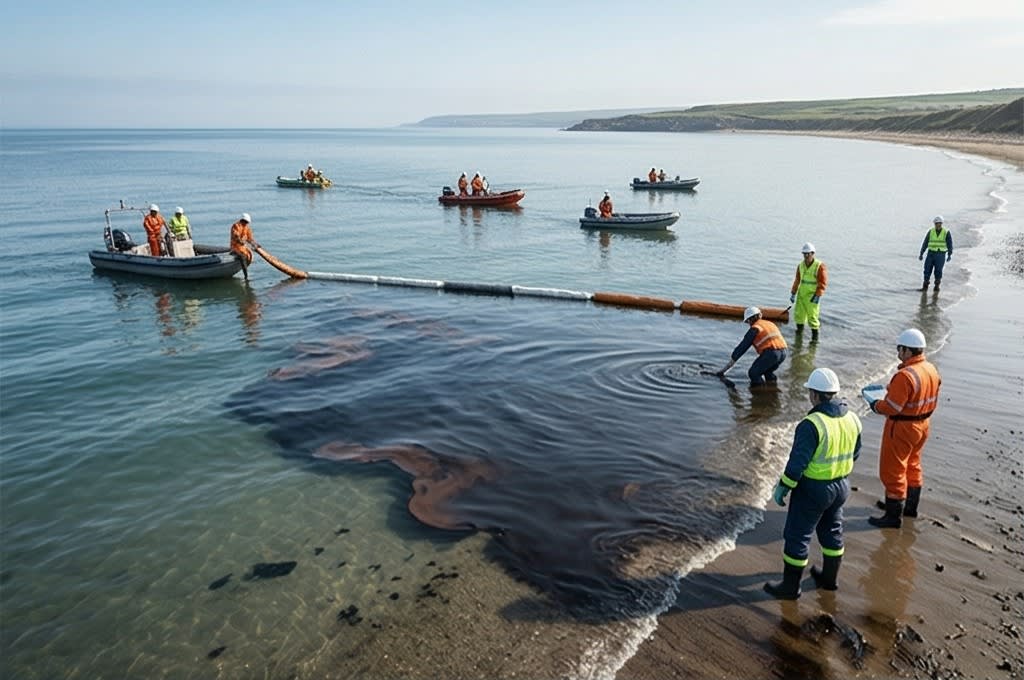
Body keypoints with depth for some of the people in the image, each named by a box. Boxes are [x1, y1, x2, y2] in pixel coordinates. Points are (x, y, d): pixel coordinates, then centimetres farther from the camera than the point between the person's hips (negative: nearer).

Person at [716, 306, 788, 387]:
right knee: (767, 372, 27)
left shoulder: (754, 328, 4)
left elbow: (741, 348, 4)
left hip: (770, 353, -7)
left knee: (753, 373, 6)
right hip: (783, 353, 7)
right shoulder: (770, 324, 25)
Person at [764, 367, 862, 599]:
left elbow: (798, 461, -24)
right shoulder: (852, 419, -3)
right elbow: (855, 454, 9)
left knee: (797, 536, 6)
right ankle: (829, 578, 40)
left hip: (813, 489, -7)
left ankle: (790, 586, 17)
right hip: (841, 486, 8)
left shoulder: (812, 424, -26)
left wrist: (782, 487, -13)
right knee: (832, 531, 24)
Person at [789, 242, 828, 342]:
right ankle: (799, 329, 33)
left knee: (812, 316, -5)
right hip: (801, 294, 6)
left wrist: (817, 295, -18)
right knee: (798, 313, 12)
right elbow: (797, 280, 14)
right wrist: (793, 293, 12)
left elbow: (823, 282, -12)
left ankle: (815, 336, 6)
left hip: (812, 296, -6)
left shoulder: (820, 266, -12)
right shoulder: (801, 265, 5)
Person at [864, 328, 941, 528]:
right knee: (912, 465, 25)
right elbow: (932, 401, 10)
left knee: (892, 471, 3)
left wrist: (876, 405, -7)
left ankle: (894, 516, 11)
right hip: (922, 425, 9)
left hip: (902, 428, -9)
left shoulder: (905, 376, -29)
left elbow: (892, 407, -26)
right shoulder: (932, 370, 0)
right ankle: (910, 506, 40)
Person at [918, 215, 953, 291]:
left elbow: (950, 244, -7)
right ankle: (925, 286, 4)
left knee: (938, 271, -3)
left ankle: (937, 286, 12)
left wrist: (949, 255, -17)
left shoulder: (946, 232, -4)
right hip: (931, 253, 2)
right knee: (927, 270, -4)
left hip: (941, 254, -2)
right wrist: (921, 253, 3)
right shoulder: (930, 231, 3)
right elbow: (925, 243, 6)